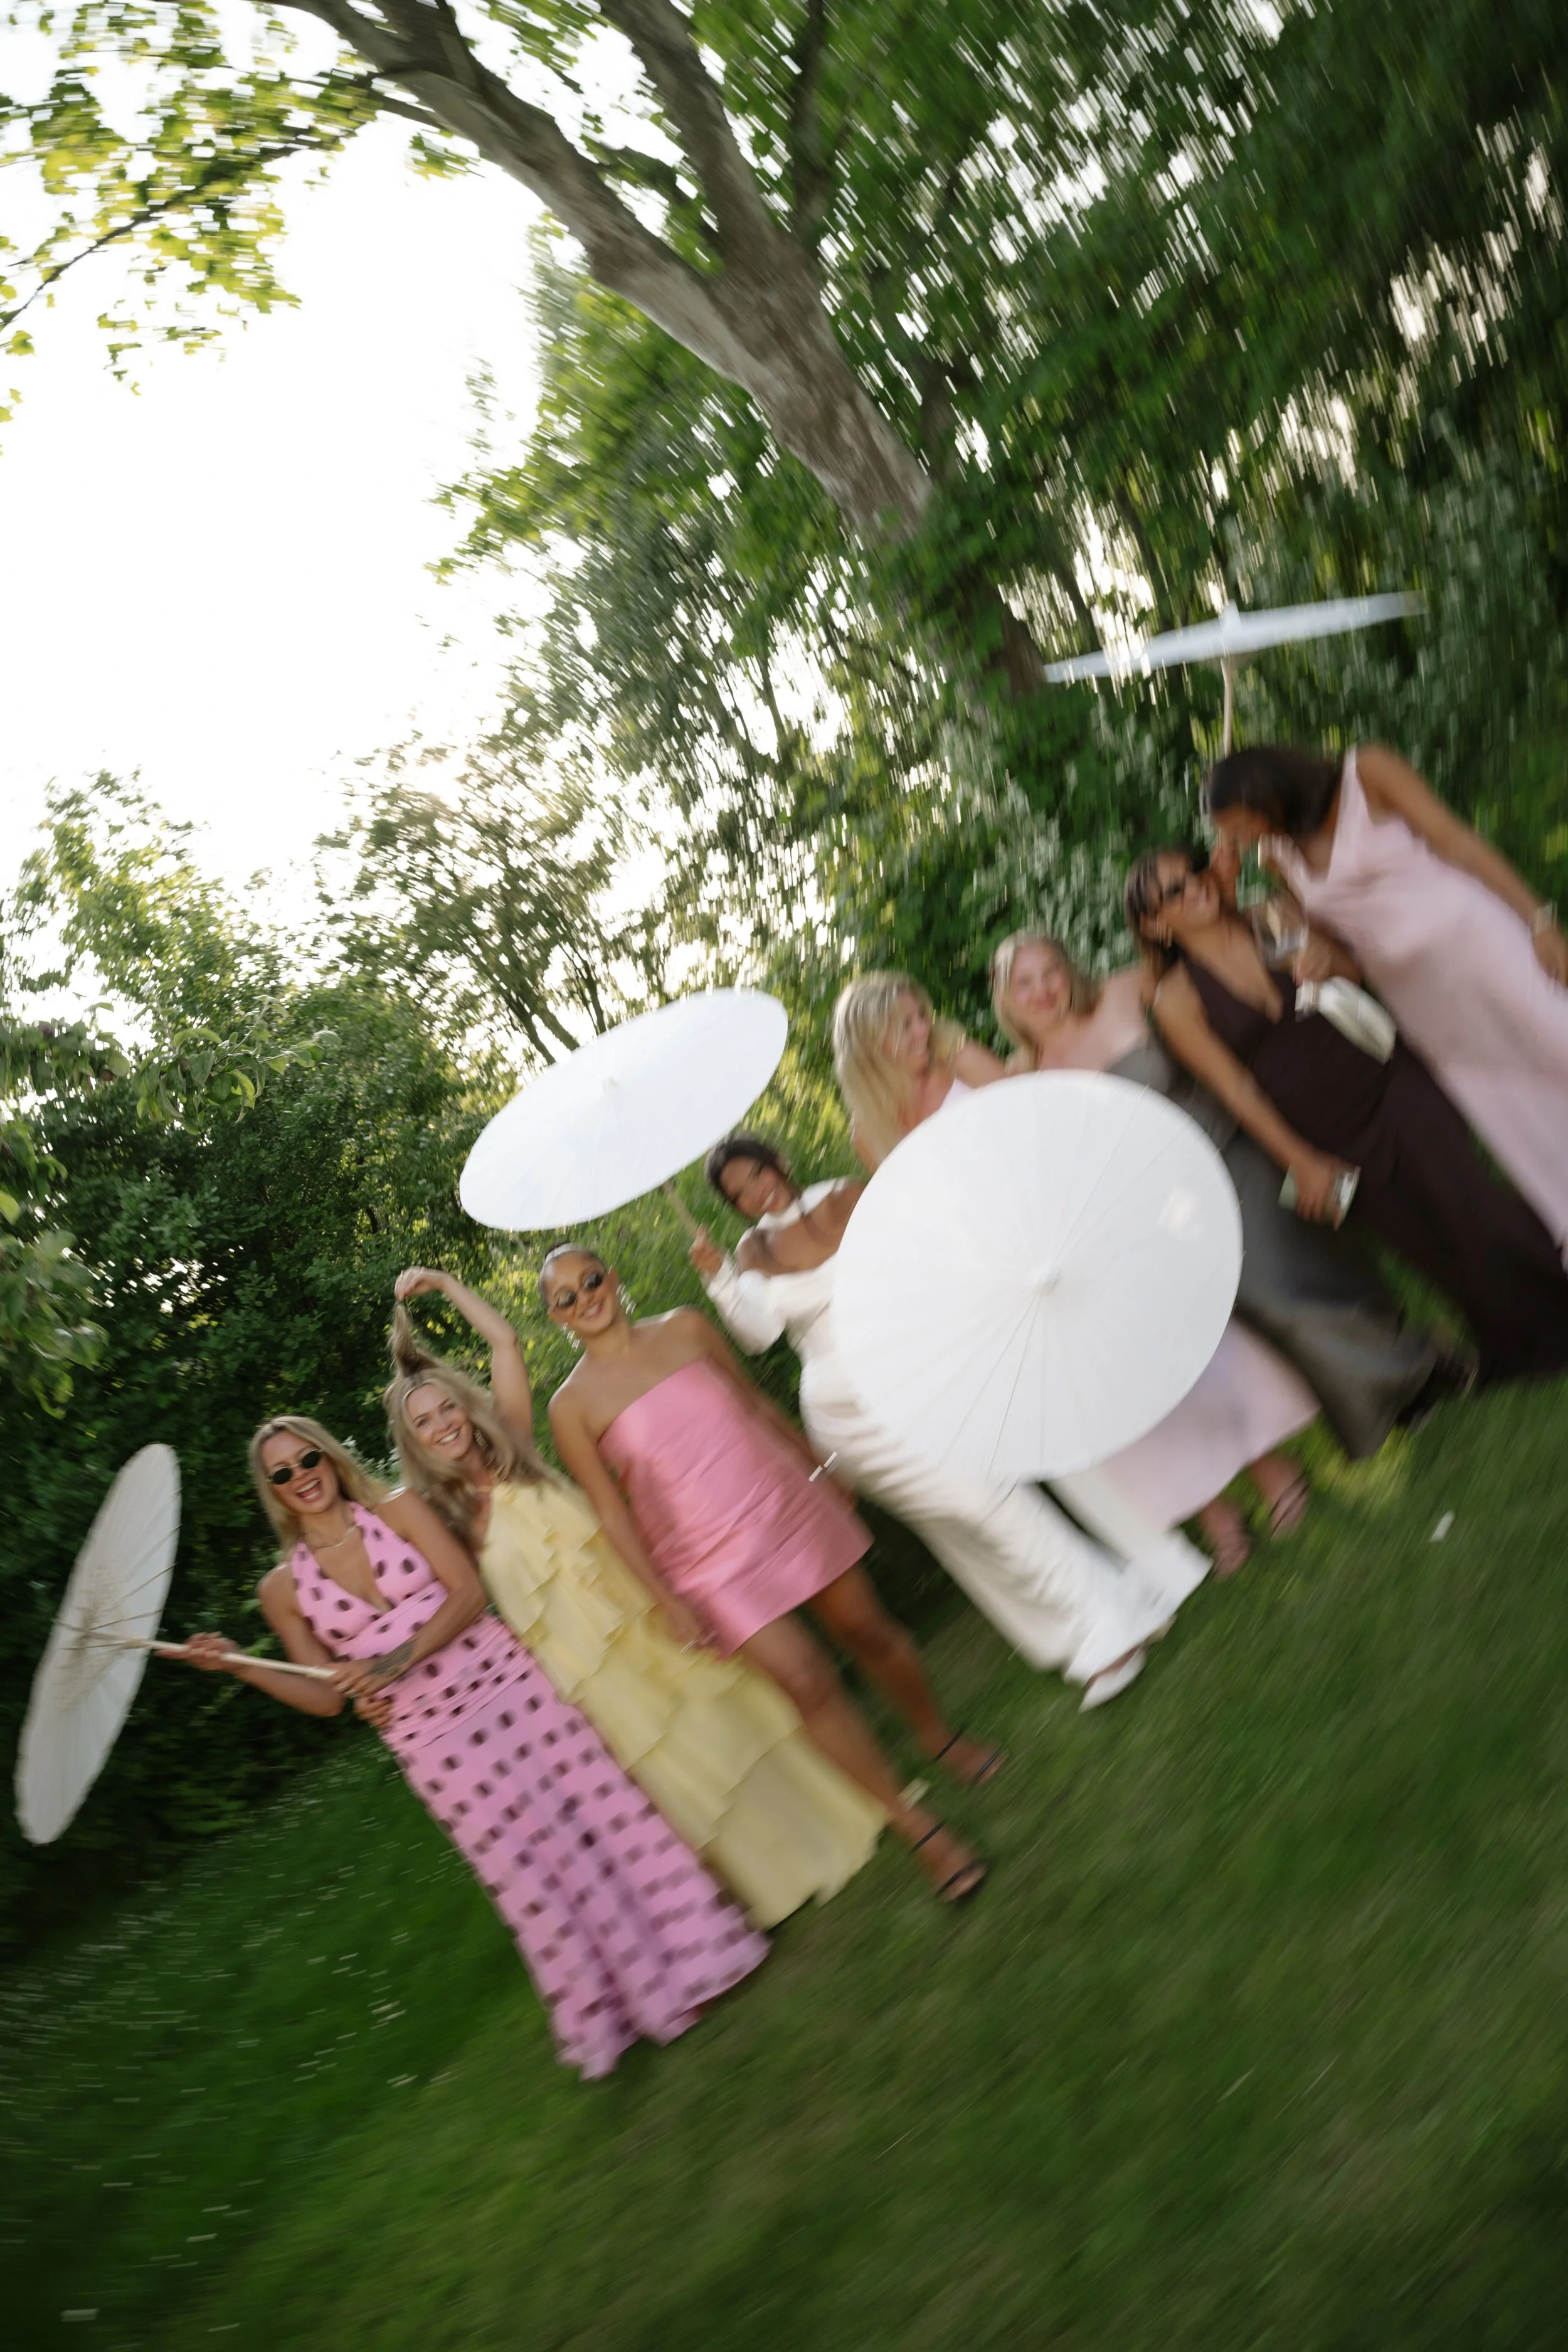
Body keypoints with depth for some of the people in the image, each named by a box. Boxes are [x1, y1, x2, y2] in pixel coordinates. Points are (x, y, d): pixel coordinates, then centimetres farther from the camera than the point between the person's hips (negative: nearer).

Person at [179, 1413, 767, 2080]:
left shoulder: (398, 1511, 0)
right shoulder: (283, 1587, 3)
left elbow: (468, 1590, -7)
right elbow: (326, 1697, 5)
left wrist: (398, 1660, -18)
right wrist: (239, 1666, -8)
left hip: (505, 1680, 0)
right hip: (428, 1736, 0)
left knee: (600, 1803, -1)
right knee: (527, 1868, 1)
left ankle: (679, 1958, 17)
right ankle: (605, 2018, 19)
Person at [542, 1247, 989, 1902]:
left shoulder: (684, 1327, -1)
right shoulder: (571, 1406, -10)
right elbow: (611, 1511, -7)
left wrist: (820, 1466, 16)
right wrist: (668, 1601, -8)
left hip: (785, 1502, 3)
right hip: (712, 1558, -3)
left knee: (864, 1625, 12)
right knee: (807, 1682, -6)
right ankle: (916, 1825, 10)